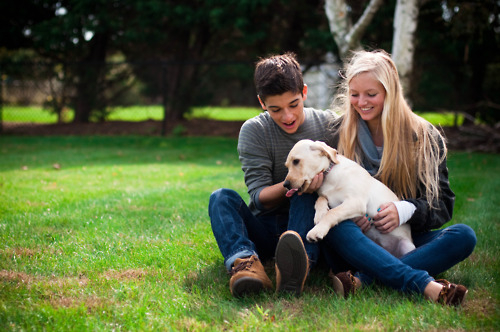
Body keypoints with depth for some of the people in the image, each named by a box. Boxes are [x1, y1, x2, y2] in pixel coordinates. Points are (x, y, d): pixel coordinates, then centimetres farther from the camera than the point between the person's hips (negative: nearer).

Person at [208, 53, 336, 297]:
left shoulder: (326, 123, 2)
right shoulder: (254, 130, -3)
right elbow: (260, 198, -10)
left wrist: (322, 176, -22)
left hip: (308, 222, 0)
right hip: (264, 229, 0)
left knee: (308, 195, -30)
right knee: (221, 197, -24)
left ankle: (296, 266, -56)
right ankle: (245, 261, -51)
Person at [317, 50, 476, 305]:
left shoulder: (425, 137, 5)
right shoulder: (338, 133, 7)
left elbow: (443, 203, 2)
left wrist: (407, 210, -19)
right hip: (359, 239, -1)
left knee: (464, 236, -25)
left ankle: (363, 279, -40)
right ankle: (424, 285, -48)